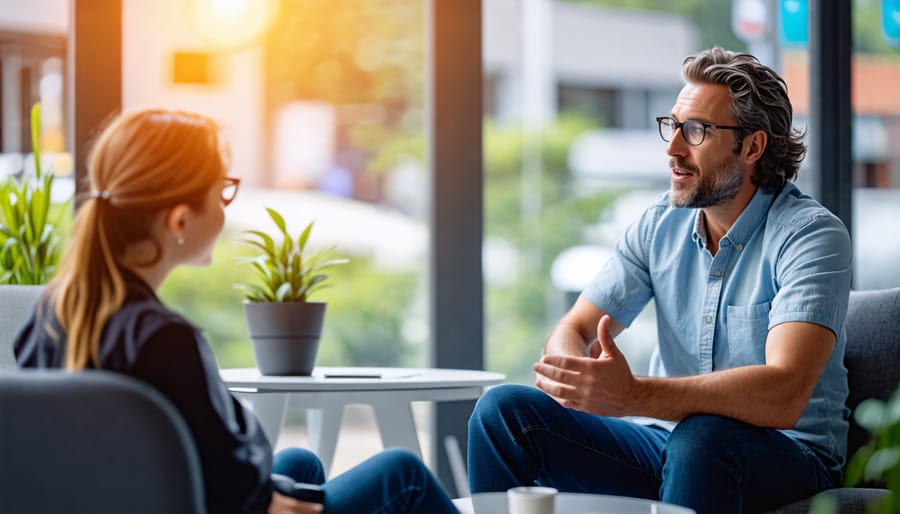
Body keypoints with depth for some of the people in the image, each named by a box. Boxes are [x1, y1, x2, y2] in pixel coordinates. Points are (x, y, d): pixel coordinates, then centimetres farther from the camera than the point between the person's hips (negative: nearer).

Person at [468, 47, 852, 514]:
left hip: (782, 454, -5)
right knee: (504, 409, -11)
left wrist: (633, 395, -40)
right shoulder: (659, 225, 5)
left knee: (699, 438, -39)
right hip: (668, 442, 6)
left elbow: (782, 397, -29)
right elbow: (574, 329, 3)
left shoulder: (810, 235, -15)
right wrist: (568, 372, -25)